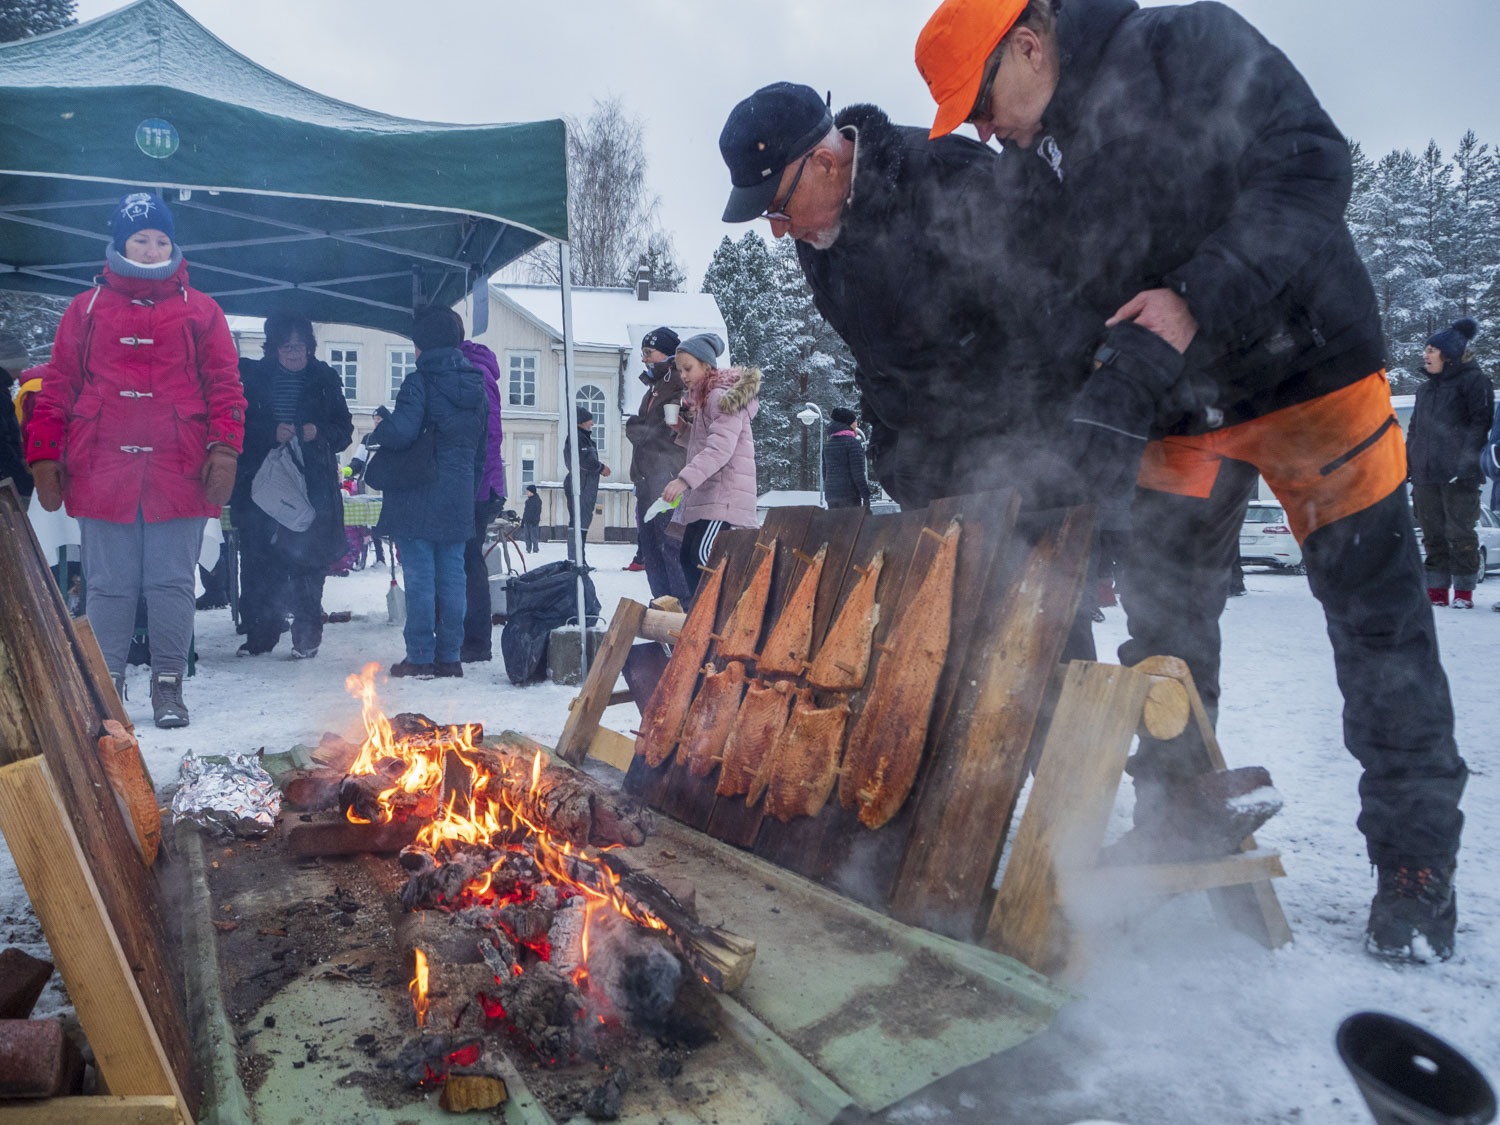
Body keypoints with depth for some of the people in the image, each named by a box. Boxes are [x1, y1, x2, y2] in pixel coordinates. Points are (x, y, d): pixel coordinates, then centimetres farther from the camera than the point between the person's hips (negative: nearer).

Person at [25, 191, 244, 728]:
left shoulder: (199, 311, 10)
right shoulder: (87, 309, 13)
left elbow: (225, 385, 4)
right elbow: (57, 387, 10)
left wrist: (224, 448, -8)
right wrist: (44, 456, 4)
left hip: (178, 474, -1)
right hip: (102, 472, 1)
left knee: (172, 584, 3)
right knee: (109, 586, 6)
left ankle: (168, 684, 13)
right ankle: (107, 683, 18)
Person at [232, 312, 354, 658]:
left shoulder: (324, 379, 9)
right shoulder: (252, 376, 7)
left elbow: (345, 430, 10)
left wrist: (320, 433, -9)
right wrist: (272, 433, -15)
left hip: (312, 484, 0)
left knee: (307, 559, -3)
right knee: (258, 561, -1)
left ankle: (307, 635, 5)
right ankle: (260, 633, 9)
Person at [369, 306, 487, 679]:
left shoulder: (419, 382, -10)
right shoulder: (477, 385, 10)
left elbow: (402, 431, -23)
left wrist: (378, 431, -1)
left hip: (418, 500, -6)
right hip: (458, 502, 6)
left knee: (420, 578, -1)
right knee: (452, 577, 8)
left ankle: (420, 658, 2)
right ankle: (449, 656, 12)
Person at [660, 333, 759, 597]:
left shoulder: (723, 396, -10)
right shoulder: (703, 398, 21)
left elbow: (721, 448, -23)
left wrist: (684, 479, -32)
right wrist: (682, 427, 7)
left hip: (724, 492, -10)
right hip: (704, 492, 10)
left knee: (704, 555, -22)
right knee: (688, 557, 9)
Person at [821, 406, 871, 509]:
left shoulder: (827, 444, 13)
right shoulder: (852, 442, -8)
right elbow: (858, 473, -13)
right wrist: (866, 495, -10)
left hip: (830, 494, 7)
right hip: (849, 494, -7)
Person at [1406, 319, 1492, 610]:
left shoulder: (1474, 381, -1)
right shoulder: (1425, 389, 20)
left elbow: (1480, 423, -10)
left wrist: (1467, 460, -20)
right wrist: (1407, 463, 14)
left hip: (1458, 476, -7)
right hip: (1425, 476, 7)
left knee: (1460, 532, -3)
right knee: (1433, 534, 8)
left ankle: (1464, 591, 3)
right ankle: (1437, 589, 13)